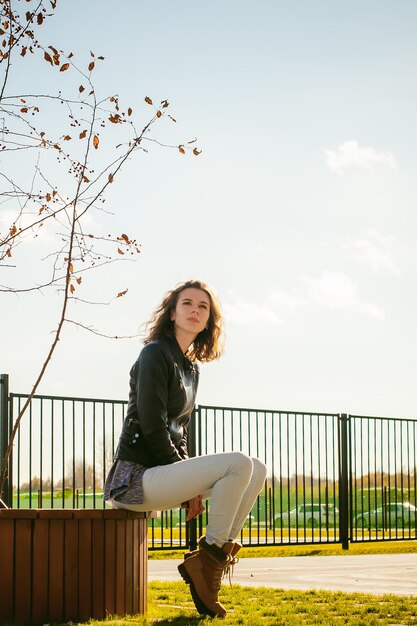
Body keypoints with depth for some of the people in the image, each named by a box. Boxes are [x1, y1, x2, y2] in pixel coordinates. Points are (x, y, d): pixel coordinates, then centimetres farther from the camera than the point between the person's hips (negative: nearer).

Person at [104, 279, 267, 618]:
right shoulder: (156, 354, -9)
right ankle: (208, 558, -11)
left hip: (166, 470, 9)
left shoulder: (191, 366, 17)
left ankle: (217, 554, -1)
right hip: (136, 476, -9)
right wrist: (186, 480, -12)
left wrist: (191, 485, 5)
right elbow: (152, 426, -16)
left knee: (257, 470, 3)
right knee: (238, 464, -23)